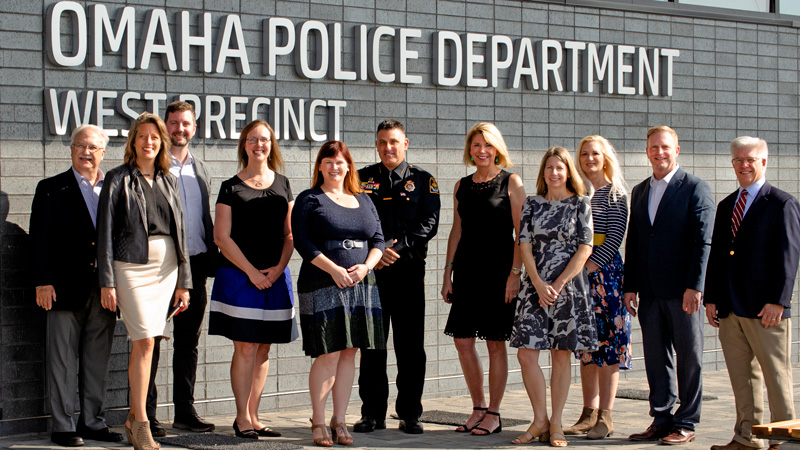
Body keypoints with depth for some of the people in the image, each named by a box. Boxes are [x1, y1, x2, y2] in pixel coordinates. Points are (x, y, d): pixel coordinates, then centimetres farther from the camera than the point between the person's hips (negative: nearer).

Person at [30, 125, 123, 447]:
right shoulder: (51, 189, 5)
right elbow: (40, 238, 0)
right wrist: (43, 282, -9)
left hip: (105, 289, 3)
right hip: (67, 288, -3)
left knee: (98, 360, 8)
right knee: (63, 360, 0)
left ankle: (93, 422, 17)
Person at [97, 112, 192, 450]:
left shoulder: (169, 181, 14)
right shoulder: (118, 179, 1)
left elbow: (180, 231, 16)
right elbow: (105, 232, -2)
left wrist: (184, 282, 11)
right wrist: (107, 282, -8)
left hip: (166, 266, 4)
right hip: (132, 265, -4)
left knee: (144, 343, 5)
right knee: (145, 342, -12)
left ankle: (133, 417, 15)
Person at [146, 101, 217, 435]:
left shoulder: (201, 171, 16)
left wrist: (211, 261, 11)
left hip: (194, 265, 6)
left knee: (188, 342, 10)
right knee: (151, 342, -1)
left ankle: (185, 411, 18)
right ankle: (145, 415, 4)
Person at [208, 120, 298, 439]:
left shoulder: (282, 185, 12)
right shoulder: (231, 187, 1)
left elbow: (289, 234, 11)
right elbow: (222, 236, -4)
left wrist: (278, 268, -5)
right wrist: (252, 271, -10)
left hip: (275, 277, 4)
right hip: (239, 276, -4)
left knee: (263, 349, 6)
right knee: (245, 348, -5)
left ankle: (252, 417, 12)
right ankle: (242, 418, 2)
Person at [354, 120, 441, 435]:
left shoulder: (423, 181, 7)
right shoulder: (362, 179, 10)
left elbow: (428, 224, -2)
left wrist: (397, 248, -13)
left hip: (409, 270, -1)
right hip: (370, 270, 1)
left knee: (410, 346, 1)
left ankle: (410, 414, 9)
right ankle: (373, 413, 12)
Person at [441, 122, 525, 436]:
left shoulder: (511, 182, -2)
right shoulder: (462, 186, 12)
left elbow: (520, 232, -6)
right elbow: (457, 231, 15)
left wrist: (515, 272, -14)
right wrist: (448, 274, 10)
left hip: (498, 270, -5)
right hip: (467, 269, 5)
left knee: (495, 342, 0)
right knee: (462, 340, 3)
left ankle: (493, 414, 9)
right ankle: (478, 408, 17)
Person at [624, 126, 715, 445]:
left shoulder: (696, 188, -3)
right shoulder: (639, 191, 15)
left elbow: (703, 241, -9)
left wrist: (694, 286, -16)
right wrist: (630, 286, 10)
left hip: (682, 290, -5)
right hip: (650, 292, 6)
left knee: (689, 357, 2)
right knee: (655, 356, 9)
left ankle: (686, 424, 10)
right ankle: (661, 420, 17)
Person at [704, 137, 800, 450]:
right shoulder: (726, 206, 16)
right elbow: (715, 255, 17)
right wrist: (710, 298, 10)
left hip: (765, 308, -6)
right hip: (730, 308, 6)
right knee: (741, 377, 10)